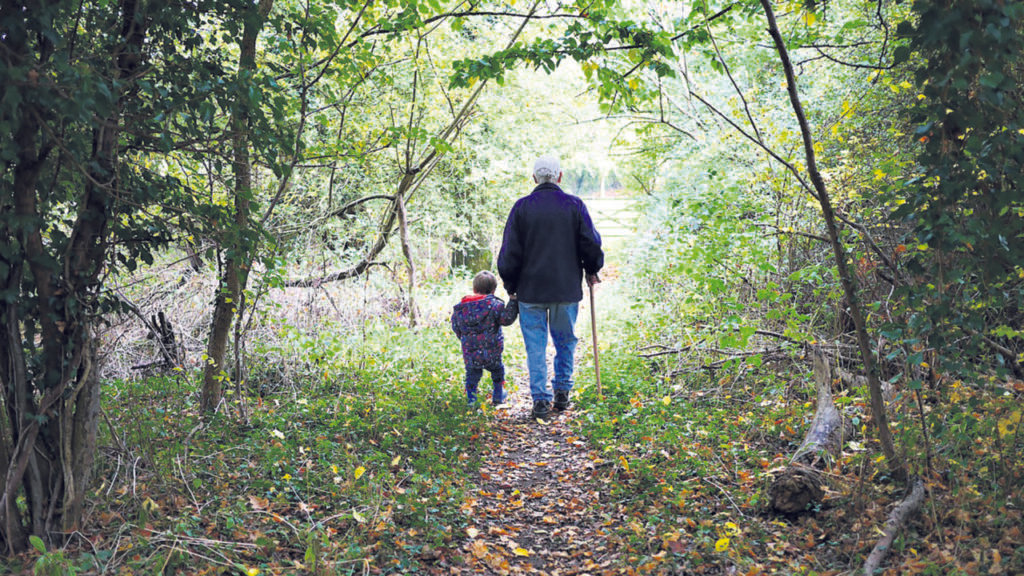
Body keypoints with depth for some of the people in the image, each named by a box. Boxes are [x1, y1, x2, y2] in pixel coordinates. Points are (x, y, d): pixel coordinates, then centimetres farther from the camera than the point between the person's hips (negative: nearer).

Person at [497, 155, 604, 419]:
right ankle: (562, 391, 17)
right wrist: (592, 271, 18)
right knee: (565, 341, 17)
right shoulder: (574, 205, -2)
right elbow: (592, 244, 1)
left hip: (531, 290, -1)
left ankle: (540, 399, 3)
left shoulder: (522, 207, -3)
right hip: (567, 289, 1)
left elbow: (509, 252, -2)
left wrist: (511, 286, 9)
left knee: (536, 346, 5)